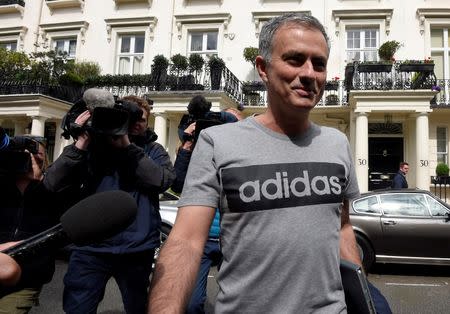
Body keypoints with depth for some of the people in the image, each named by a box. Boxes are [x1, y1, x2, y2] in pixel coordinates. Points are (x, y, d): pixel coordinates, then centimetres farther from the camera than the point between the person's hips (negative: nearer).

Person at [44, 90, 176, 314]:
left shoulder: (153, 150, 5)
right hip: (90, 247, 0)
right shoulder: (94, 145, 3)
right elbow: (52, 183, -5)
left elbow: (164, 180, -14)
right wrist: (81, 144, -17)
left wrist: (127, 147, -18)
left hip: (136, 250, 1)